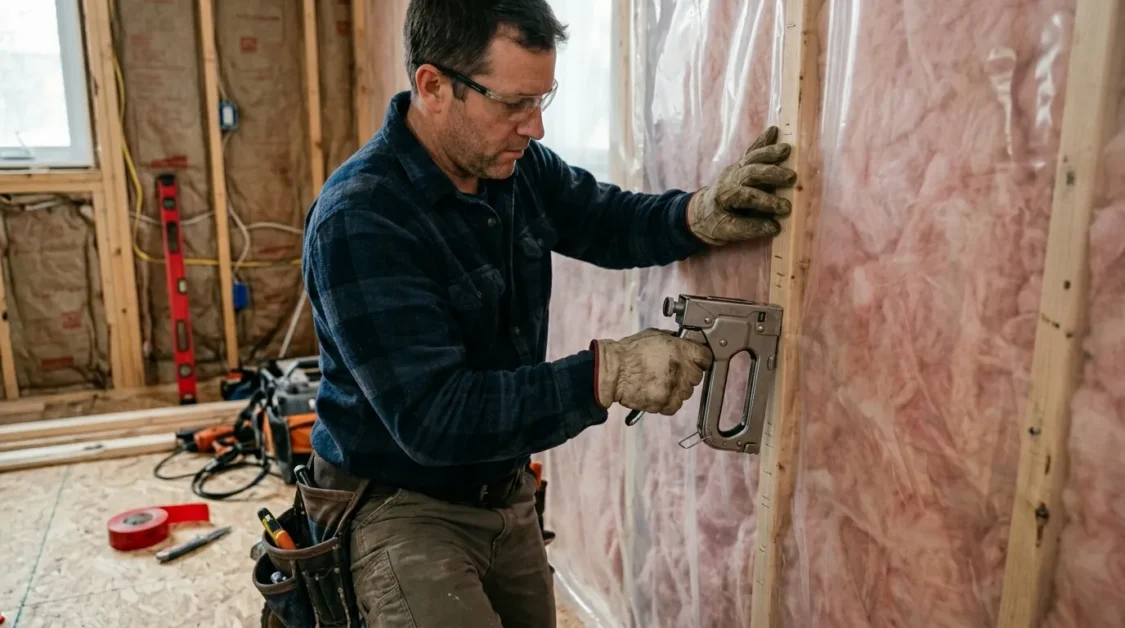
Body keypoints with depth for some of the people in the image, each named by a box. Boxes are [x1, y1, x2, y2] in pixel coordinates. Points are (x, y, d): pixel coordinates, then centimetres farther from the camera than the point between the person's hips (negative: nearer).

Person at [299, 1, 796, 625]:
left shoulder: (519, 165, -5)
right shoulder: (359, 220, -28)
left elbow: (607, 220, 5)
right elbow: (431, 416, -31)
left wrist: (698, 214, -17)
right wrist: (605, 374, -35)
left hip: (505, 494, 7)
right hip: (400, 507, -7)